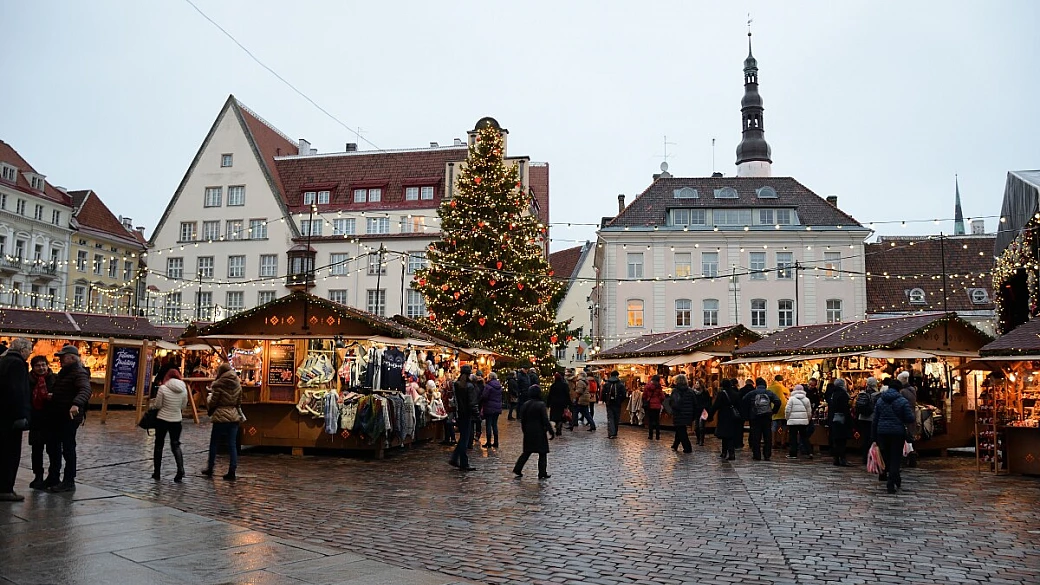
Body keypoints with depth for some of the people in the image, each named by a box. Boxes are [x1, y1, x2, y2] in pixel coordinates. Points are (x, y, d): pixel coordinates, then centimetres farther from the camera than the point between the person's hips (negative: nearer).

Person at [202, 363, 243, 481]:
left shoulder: (218, 384, -9)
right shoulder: (237, 385, 7)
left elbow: (213, 402, -6)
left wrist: (210, 411, 13)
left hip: (220, 417, -4)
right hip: (234, 416, 4)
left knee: (214, 443, 11)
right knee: (232, 445, 4)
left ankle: (210, 469, 20)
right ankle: (232, 472, 3)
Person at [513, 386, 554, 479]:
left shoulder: (525, 405, 2)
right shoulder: (541, 405, -14)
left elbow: (522, 420, 8)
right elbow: (545, 420, -15)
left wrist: (525, 431, 20)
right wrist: (551, 432, -8)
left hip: (528, 433, 6)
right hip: (539, 433, -5)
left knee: (527, 452, 17)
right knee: (542, 453, 5)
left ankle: (517, 469, 13)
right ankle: (542, 473, 7)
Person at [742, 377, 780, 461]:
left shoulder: (751, 394, 1)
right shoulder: (769, 393, 5)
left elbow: (743, 403, -5)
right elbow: (777, 401, -7)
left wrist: (746, 415, 3)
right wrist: (774, 412, 5)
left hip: (755, 418, -1)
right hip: (767, 417, 1)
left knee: (756, 437, 3)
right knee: (768, 437, 8)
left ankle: (757, 455, 3)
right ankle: (767, 455, 8)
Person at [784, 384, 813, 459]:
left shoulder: (792, 399, -5)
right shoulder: (806, 399, 5)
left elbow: (787, 410, -6)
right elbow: (809, 412, 9)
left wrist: (787, 418, 9)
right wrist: (807, 420, 21)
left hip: (793, 422, -3)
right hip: (804, 422, 3)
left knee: (793, 438, 1)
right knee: (804, 437, 10)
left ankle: (793, 454, 2)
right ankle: (809, 452, 3)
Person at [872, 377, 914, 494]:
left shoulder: (880, 400, 6)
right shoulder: (903, 401, -6)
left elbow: (875, 419, 7)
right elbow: (910, 419, -10)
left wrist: (874, 436, 11)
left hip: (882, 432, 3)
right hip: (898, 433, -3)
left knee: (886, 456, 16)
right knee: (895, 458, 2)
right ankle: (892, 484, -2)